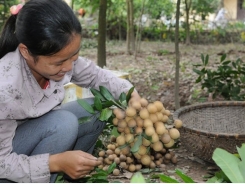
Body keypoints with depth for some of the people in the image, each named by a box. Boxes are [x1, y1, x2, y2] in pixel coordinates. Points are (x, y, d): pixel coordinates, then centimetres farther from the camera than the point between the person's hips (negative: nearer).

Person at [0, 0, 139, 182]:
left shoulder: (59, 58, -20)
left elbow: (96, 75, -2)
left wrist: (131, 94, -19)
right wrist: (56, 162, -39)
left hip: (41, 131, 7)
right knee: (63, 123, -30)